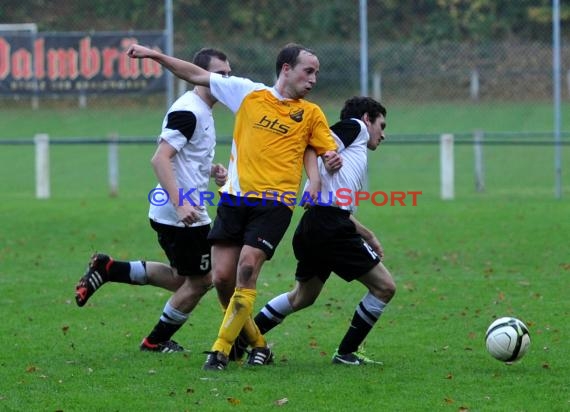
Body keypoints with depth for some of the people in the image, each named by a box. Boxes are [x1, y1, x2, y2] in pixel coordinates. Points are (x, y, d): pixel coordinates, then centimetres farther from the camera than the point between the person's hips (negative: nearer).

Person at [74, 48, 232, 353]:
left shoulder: (201, 111, 14)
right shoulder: (187, 112, -19)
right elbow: (160, 159, -27)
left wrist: (210, 170, 10)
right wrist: (180, 204, -34)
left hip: (186, 212, 10)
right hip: (182, 215, -10)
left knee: (183, 279, 19)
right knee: (200, 280, 2)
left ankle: (108, 270, 18)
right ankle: (156, 341, 16)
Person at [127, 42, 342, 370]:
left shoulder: (311, 114, 10)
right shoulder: (248, 92, 11)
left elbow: (330, 152, 14)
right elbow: (197, 76, 15)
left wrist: (333, 159, -11)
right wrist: (155, 55, 10)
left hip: (274, 203, -2)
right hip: (235, 197, 2)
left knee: (247, 267, -19)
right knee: (223, 276, -4)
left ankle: (222, 350, -12)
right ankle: (257, 344, 15)